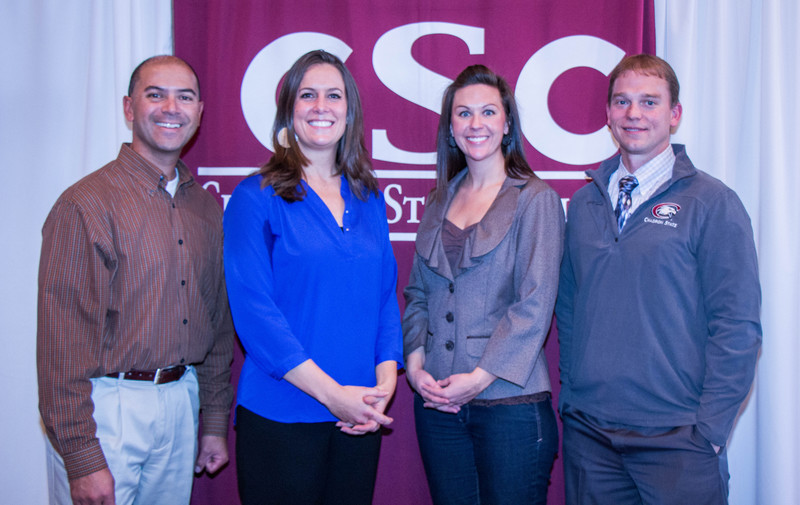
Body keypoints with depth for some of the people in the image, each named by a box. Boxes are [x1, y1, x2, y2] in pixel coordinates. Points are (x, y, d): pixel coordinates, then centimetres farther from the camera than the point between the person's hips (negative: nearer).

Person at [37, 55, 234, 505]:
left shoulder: (206, 206, 9)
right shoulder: (86, 205, -12)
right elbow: (63, 340, -14)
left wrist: (215, 423, 13)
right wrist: (81, 459, -15)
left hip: (182, 401, 6)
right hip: (107, 408, -5)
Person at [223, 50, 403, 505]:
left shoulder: (368, 198, 10)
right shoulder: (257, 197, -6)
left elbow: (386, 295, 10)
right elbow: (253, 309, -13)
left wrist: (385, 382, -4)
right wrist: (332, 393, -16)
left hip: (359, 418, 5)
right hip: (281, 415, -4)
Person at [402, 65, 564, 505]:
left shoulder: (535, 199, -3)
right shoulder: (441, 202, 12)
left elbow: (535, 304, -10)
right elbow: (418, 293, 13)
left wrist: (479, 378, -14)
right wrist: (415, 362, -1)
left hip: (510, 404, -4)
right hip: (437, 402, 5)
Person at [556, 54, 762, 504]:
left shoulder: (713, 203, -5)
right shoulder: (585, 203, 8)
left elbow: (738, 327, -8)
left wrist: (709, 430, -11)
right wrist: (570, 395, 6)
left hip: (676, 438, -3)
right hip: (587, 430, 4)